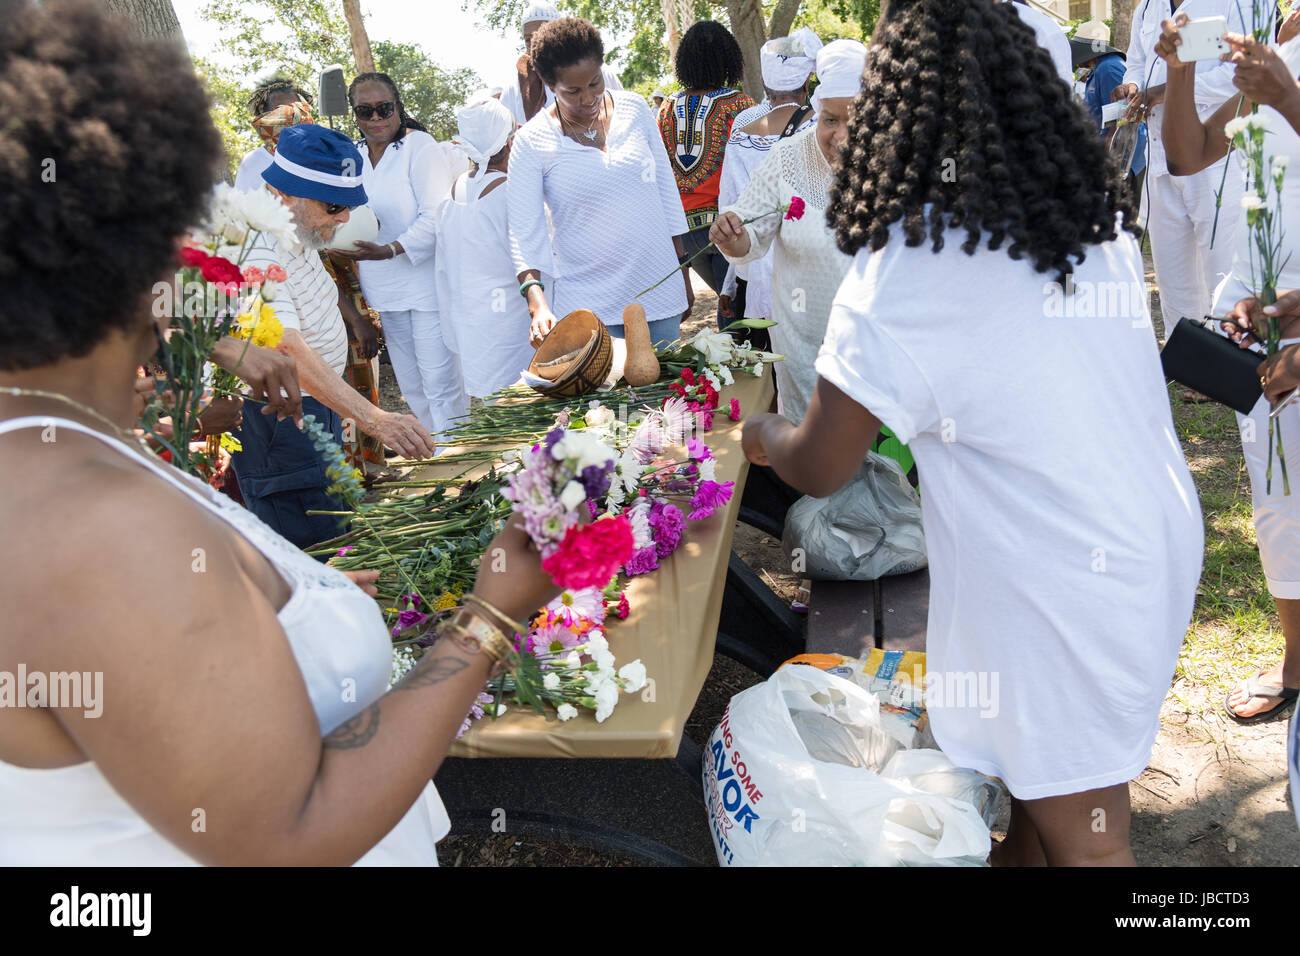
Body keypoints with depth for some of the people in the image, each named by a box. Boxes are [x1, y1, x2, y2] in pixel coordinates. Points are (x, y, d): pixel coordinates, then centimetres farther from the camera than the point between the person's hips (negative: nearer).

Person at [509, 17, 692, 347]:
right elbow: (525, 232, -9)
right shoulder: (531, 141, -6)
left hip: (660, 292, 3)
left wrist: (683, 277, 10)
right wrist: (538, 304, -26)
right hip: (589, 306, -3)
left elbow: (666, 189, 10)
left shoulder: (634, 108, 3)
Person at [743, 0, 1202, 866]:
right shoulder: (1105, 224, 3)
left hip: (1058, 592, -7)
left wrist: (763, 433, 8)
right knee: (1044, 781, 25)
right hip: (1159, 545, 7)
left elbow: (820, 470, -13)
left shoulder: (906, 271, -19)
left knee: (1081, 835, 11)